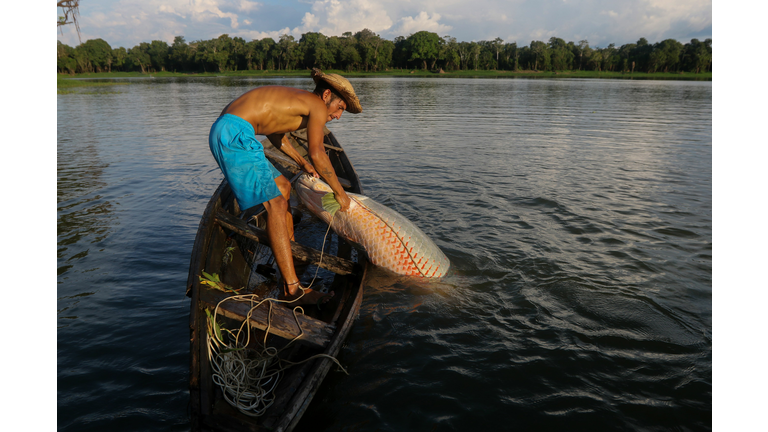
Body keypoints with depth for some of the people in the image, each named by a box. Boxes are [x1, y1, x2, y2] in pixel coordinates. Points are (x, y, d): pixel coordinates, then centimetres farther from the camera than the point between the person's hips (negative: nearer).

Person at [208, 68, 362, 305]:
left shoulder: (296, 98, 24)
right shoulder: (317, 105, -2)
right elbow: (317, 154, -11)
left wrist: (301, 162, 45)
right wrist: (340, 192, -1)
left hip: (222, 131, 10)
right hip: (235, 134, -10)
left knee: (283, 187, 20)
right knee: (276, 204, -13)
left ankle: (292, 256, 29)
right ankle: (292, 289, -17)